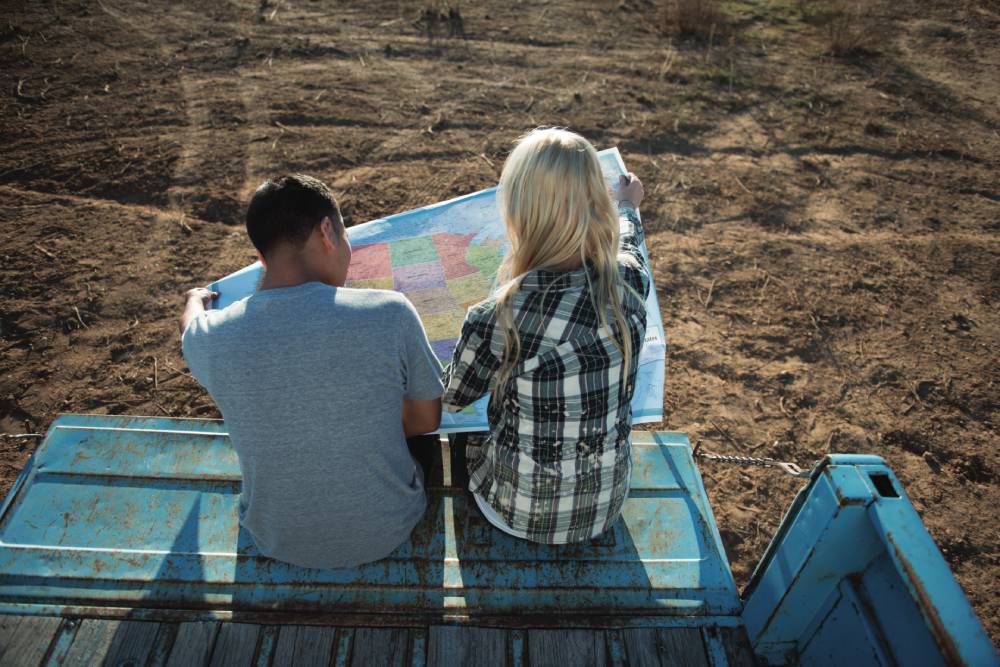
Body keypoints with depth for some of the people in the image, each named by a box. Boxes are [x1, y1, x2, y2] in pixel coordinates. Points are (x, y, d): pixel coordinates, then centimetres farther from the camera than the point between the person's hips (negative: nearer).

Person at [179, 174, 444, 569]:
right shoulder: (390, 313, -25)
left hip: (278, 542, 2)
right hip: (385, 533, -1)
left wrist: (196, 302, 31)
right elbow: (426, 421, -10)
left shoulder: (211, 338, -19)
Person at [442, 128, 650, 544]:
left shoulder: (497, 319, -32)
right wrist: (628, 206, 32)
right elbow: (628, 242, 9)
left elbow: (451, 399, -9)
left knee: (467, 431, 25)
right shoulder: (630, 282, -18)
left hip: (522, 515, -3)